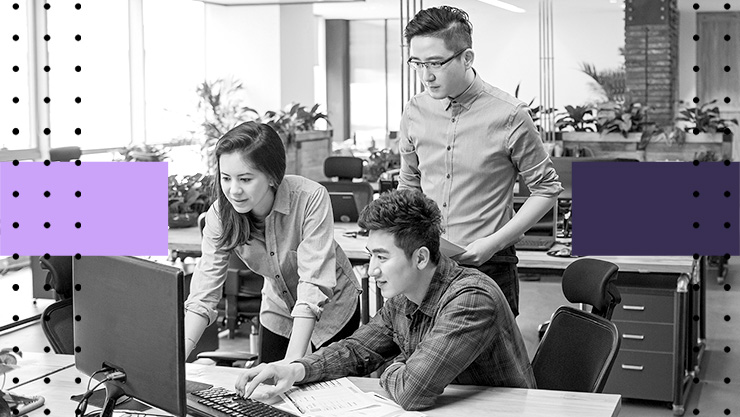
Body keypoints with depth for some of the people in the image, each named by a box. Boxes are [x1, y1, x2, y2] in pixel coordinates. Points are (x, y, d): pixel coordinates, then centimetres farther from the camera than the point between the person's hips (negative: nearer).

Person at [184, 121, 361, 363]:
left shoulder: (311, 198, -34)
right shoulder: (220, 215, -22)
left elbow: (314, 284, -36)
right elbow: (203, 294, -23)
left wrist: (293, 362, -43)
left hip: (333, 308, -2)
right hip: (278, 311, 3)